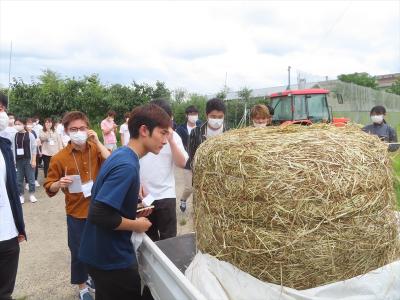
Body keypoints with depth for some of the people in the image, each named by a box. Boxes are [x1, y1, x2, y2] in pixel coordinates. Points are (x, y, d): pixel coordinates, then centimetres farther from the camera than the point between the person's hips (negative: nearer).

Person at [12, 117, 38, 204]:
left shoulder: (30, 135, -3)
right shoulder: (14, 136, 3)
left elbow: (34, 148, -3)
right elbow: (12, 149, 6)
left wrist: (33, 160, -6)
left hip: (28, 160, -2)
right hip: (18, 161, 2)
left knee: (30, 178, 5)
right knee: (19, 179, 7)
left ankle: (32, 194, 18)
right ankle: (21, 195, 18)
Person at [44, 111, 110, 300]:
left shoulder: (96, 149, -3)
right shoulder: (59, 158, -9)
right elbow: (49, 187, -4)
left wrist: (97, 142, -21)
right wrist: (59, 183, -26)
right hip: (77, 213, -2)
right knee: (78, 251, 10)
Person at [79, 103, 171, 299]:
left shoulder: (120, 154, 3)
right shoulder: (127, 165, -26)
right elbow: (99, 215, -31)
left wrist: (133, 212, 4)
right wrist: (136, 225, -17)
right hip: (111, 257, -8)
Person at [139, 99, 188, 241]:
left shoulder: (173, 136, -2)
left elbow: (182, 163, -10)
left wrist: (171, 140, -18)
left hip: (165, 195, -1)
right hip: (142, 195, 1)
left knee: (168, 238, 5)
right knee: (148, 236, 18)